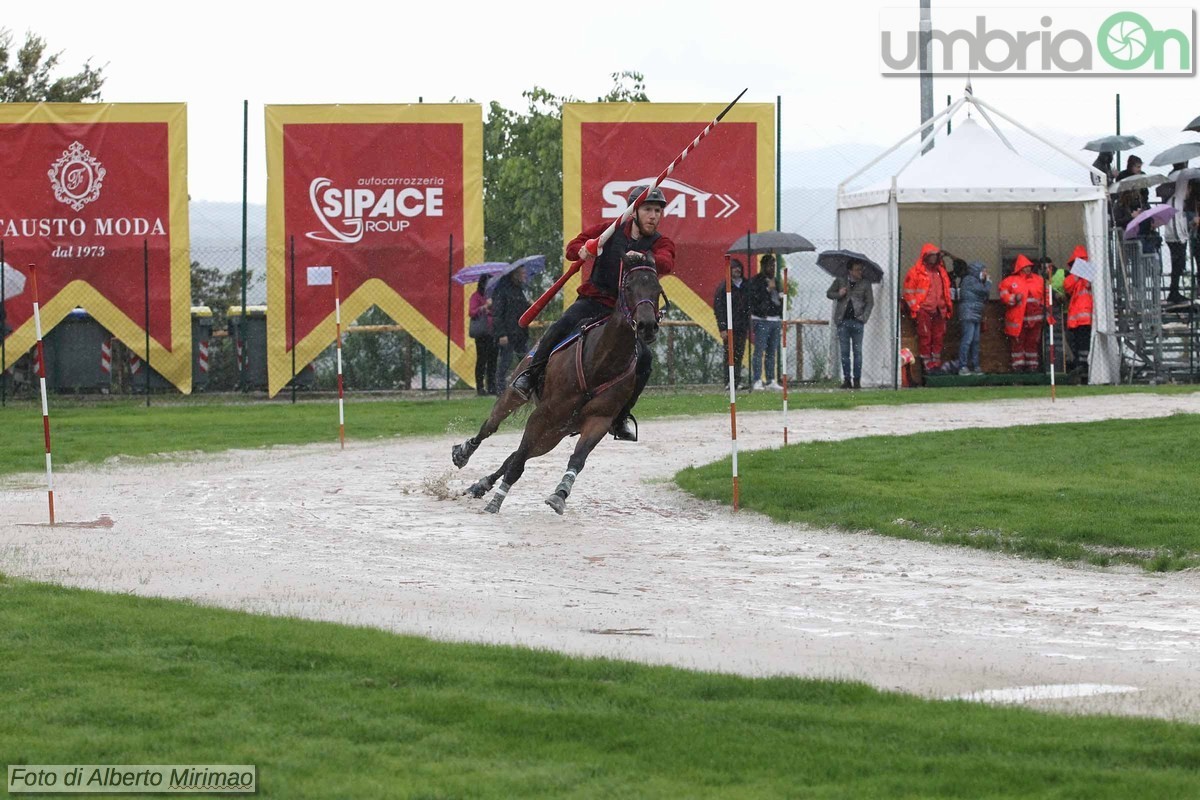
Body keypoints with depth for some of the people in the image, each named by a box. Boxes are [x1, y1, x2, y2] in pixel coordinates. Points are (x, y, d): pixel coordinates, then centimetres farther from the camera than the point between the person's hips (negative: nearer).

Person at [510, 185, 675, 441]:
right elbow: (573, 247, 5)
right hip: (594, 301, -1)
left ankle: (620, 419, -4)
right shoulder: (610, 231, 5)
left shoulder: (661, 244, 2)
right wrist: (583, 250, -20)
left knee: (644, 358, -19)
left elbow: (666, 264, -20)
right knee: (565, 324, -31)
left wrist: (645, 259, -43)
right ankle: (531, 375, -14)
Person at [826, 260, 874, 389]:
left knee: (857, 351, -1)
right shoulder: (840, 281, 8)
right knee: (844, 352, 2)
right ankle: (847, 379, 7)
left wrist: (864, 317, -6)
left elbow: (870, 302, 7)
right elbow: (829, 293, 16)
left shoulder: (865, 284, 6)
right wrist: (838, 294, -6)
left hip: (857, 321, -1)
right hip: (843, 321, 1)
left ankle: (857, 379, 4)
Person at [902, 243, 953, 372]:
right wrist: (914, 307, -10)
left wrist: (948, 305, 17)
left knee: (938, 337, 8)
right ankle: (926, 362, -1)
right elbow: (909, 291, -4)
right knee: (925, 337, -5)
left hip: (939, 310, 6)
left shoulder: (941, 271, 16)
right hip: (924, 309, -6)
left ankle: (936, 361, 17)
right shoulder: (915, 272, -3)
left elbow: (946, 290, 23)